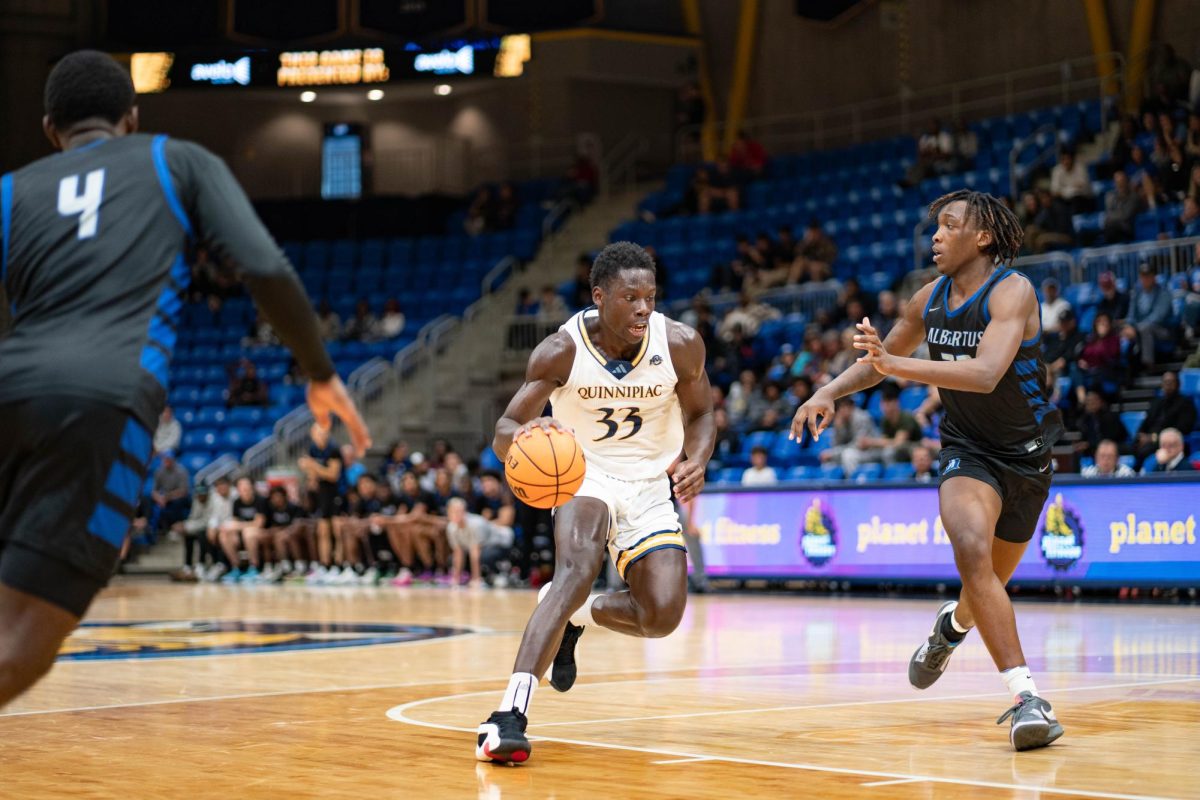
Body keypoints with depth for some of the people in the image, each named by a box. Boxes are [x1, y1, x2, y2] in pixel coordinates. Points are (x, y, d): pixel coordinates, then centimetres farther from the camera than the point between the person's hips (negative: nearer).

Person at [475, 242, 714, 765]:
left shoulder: (679, 345, -16)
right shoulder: (562, 351, -20)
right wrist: (522, 434, -45)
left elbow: (700, 413, 2)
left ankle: (575, 615, 23)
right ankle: (510, 714, -40)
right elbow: (503, 433, -19)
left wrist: (696, 462, -20)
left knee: (662, 615, -11)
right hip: (583, 472, -3)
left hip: (649, 485, 3)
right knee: (578, 568, -33)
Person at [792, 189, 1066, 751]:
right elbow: (880, 359, 14)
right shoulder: (930, 300, -4)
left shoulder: (1011, 291, -21)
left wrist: (898, 365, -46)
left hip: (1027, 453, -2)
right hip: (968, 449, 2)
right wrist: (828, 393, -3)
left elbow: (987, 373, -38)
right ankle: (1026, 696, -27)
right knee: (971, 549, -27)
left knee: (990, 583, 13)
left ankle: (953, 623, 52)